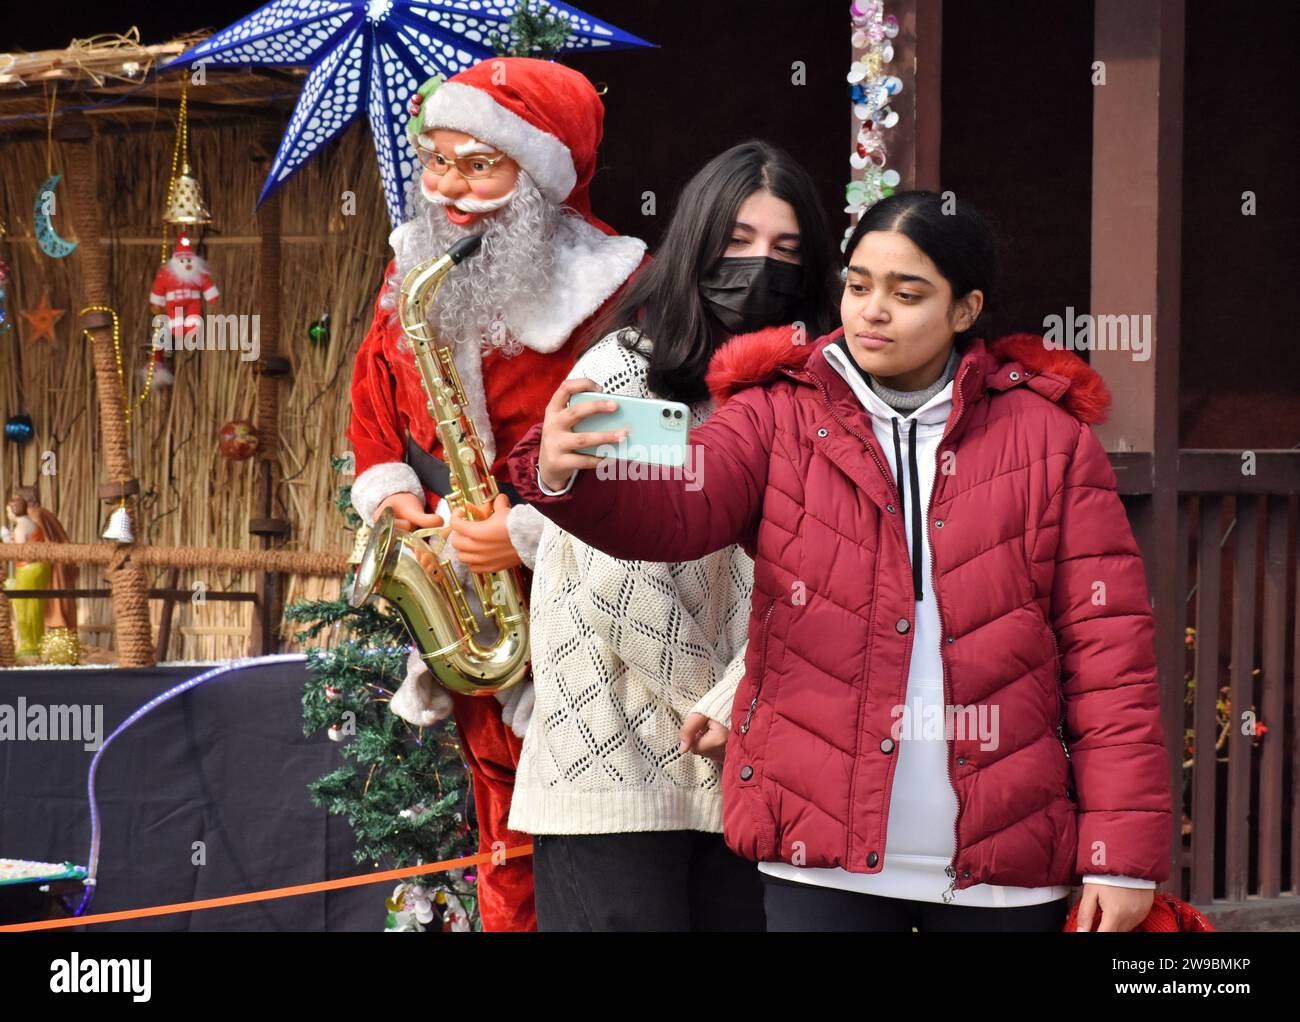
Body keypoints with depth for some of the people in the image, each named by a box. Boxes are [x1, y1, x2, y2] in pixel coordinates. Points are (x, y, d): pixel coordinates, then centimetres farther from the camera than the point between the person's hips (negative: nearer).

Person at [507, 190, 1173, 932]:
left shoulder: (1050, 439, 4)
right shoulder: (781, 417, 5)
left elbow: (1108, 647, 1)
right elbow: (676, 509, -12)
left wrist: (1123, 855, -4)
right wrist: (569, 478, -34)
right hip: (823, 859, 0)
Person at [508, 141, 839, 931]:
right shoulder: (621, 375, -3)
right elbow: (620, 585, -11)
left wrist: (735, 704, -13)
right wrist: (710, 702, -4)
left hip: (738, 777, 4)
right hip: (614, 771, -4)